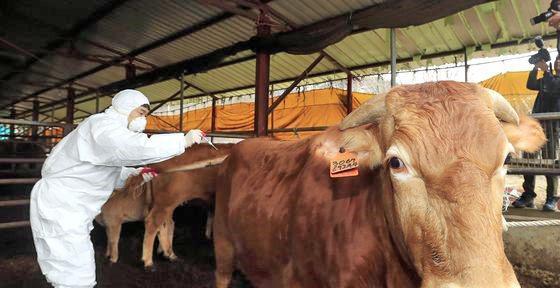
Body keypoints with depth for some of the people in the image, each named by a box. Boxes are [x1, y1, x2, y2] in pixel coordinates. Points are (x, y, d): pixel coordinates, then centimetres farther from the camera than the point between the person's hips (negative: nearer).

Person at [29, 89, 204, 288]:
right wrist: (184, 140, -27)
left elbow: (106, 171, 20)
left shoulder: (108, 127, 17)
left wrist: (134, 174, 2)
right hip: (59, 209, -11)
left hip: (66, 207, 11)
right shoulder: (103, 125, -17)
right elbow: (141, 148, -36)